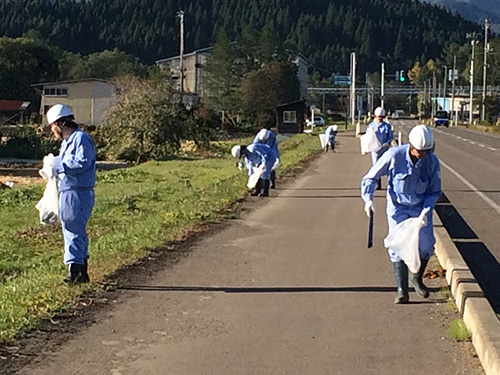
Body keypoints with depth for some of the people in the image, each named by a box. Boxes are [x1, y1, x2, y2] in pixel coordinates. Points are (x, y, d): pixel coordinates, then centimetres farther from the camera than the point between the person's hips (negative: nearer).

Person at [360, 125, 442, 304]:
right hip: (398, 206, -2)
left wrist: (425, 212, -17)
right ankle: (402, 291, -3)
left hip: (421, 207, 2)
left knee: (426, 245, -1)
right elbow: (370, 177, -10)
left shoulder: (432, 162, -15)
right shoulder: (394, 156, -21)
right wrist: (368, 199, -24)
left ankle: (416, 277, 28)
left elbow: (434, 191, -2)